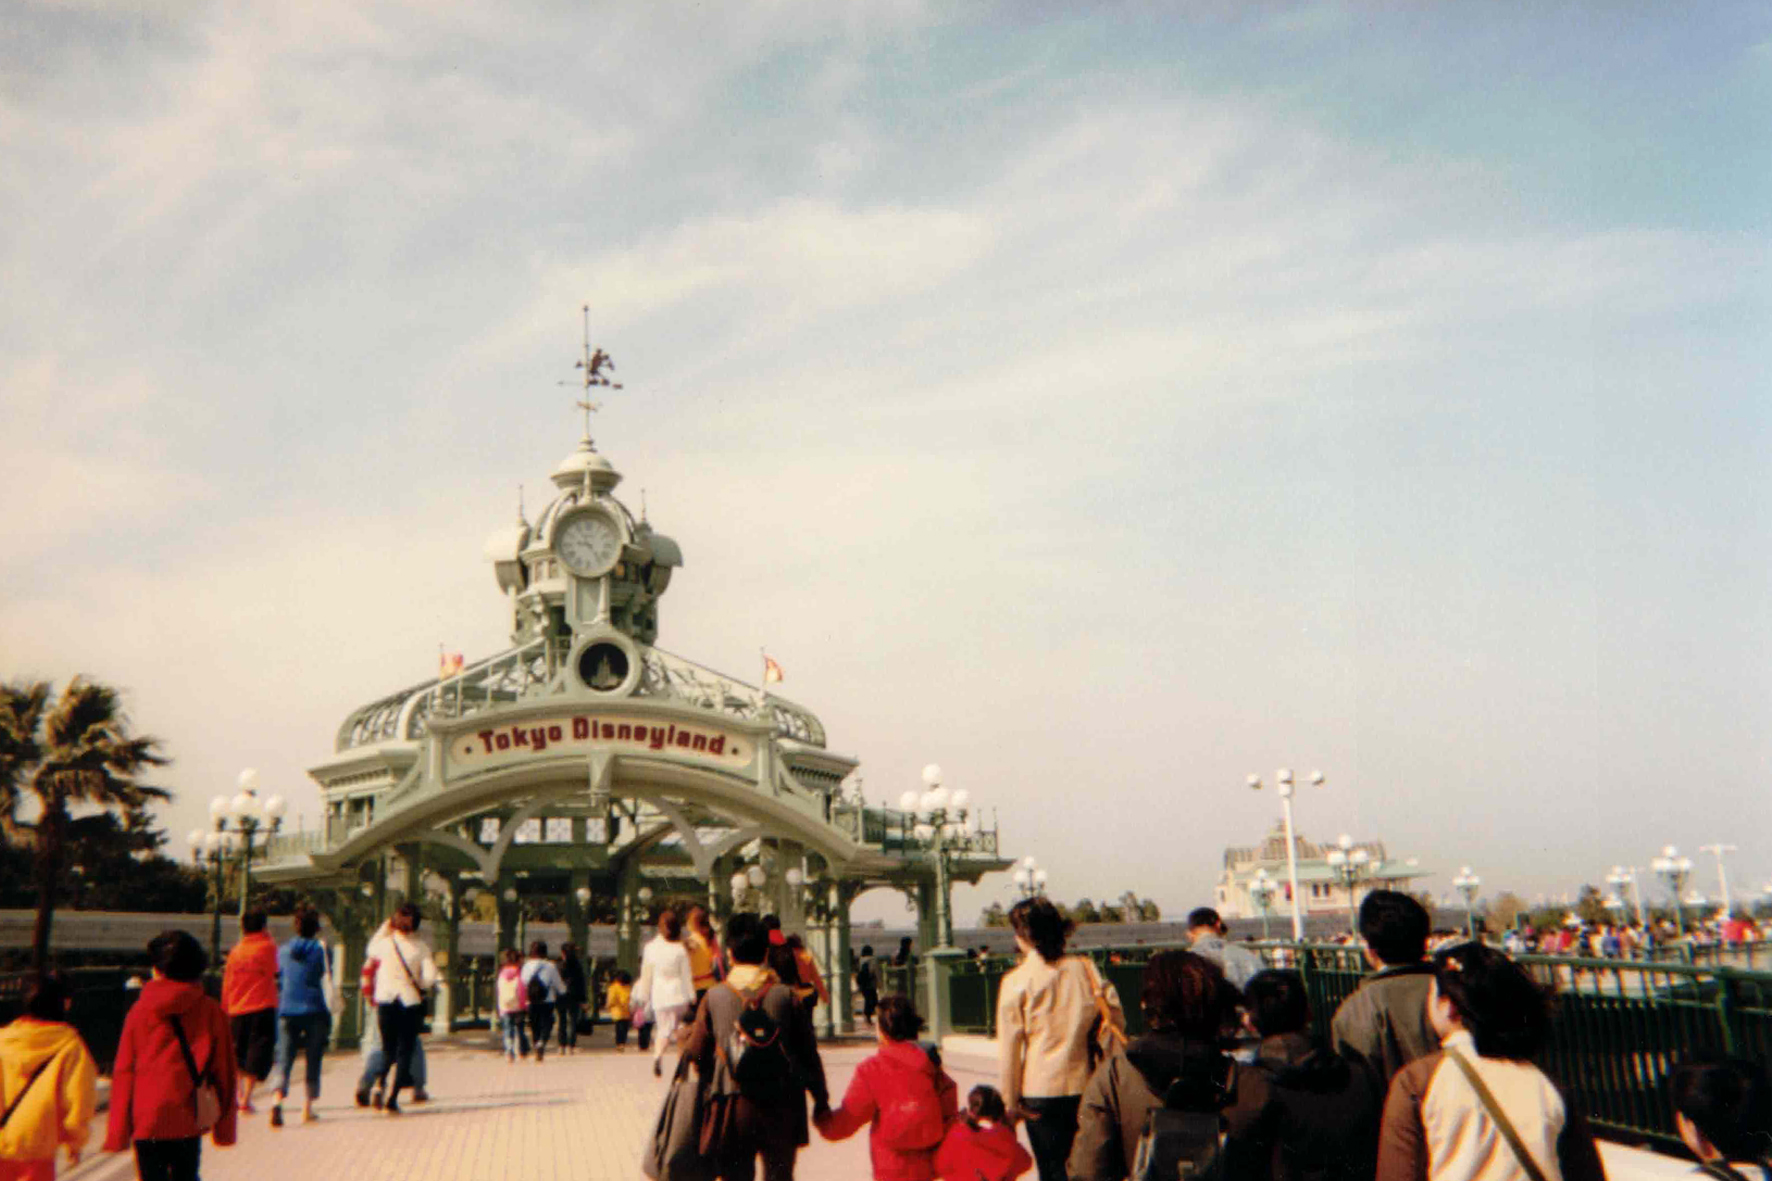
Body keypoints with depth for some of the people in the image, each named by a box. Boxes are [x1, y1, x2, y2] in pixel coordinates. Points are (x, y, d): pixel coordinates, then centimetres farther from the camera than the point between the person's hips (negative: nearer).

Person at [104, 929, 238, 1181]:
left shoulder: (140, 1011, -3)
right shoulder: (212, 1012, 1)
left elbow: (123, 1072, -1)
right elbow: (225, 1071, 5)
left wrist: (118, 1132, 4)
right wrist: (224, 1127, 13)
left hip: (147, 1120, -1)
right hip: (189, 1121, 2)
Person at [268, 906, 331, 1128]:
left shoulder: (284, 950, 6)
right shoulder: (321, 950, -3)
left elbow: (278, 977, 17)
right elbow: (327, 978, 0)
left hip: (287, 1012, 2)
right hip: (315, 1012, -2)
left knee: (284, 1060, 0)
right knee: (313, 1060, 9)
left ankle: (278, 1099, -25)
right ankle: (307, 1108, 11)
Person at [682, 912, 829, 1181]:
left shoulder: (714, 997, -5)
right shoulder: (785, 995, -5)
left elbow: (696, 1052, 1)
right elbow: (808, 1053, 0)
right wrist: (821, 1101, 9)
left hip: (732, 1106, 0)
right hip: (780, 1107, 0)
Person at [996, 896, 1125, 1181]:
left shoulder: (1016, 981, -9)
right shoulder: (1086, 968, 0)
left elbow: (1009, 1046, -7)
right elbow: (1117, 1021, 3)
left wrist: (1011, 1099, 3)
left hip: (1041, 1089, -3)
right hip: (1087, 1086, 3)